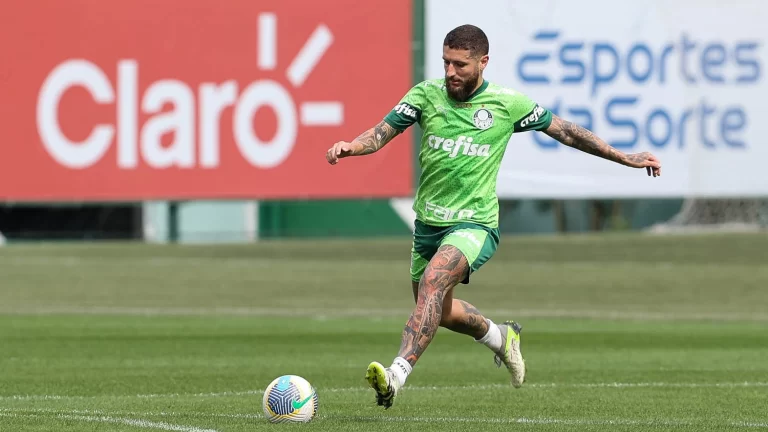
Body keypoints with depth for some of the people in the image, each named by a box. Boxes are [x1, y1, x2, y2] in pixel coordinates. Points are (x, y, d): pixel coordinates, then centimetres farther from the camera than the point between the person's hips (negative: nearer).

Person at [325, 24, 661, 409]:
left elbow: (564, 131, 6)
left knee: (433, 280, -31)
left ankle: (397, 375, -42)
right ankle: (500, 337, 49)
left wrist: (625, 158, 8)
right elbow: (382, 132, -8)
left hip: (474, 223, -5)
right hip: (428, 222, 5)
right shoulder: (426, 94, -1)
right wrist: (350, 146, -31)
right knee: (437, 311, 18)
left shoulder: (507, 103, -5)